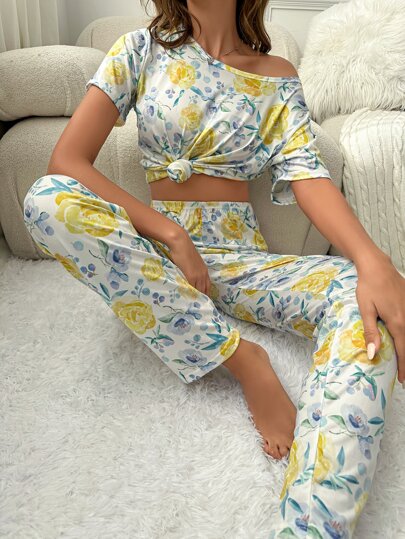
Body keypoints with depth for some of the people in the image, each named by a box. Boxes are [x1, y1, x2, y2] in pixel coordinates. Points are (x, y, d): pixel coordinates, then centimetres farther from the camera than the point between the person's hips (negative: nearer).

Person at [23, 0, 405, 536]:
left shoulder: (278, 76, 9)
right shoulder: (142, 49, 4)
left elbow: (307, 174, -8)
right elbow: (67, 160, -6)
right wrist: (171, 234, -17)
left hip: (240, 258, 1)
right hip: (153, 250, 0)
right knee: (46, 198, -28)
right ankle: (244, 361, -25)